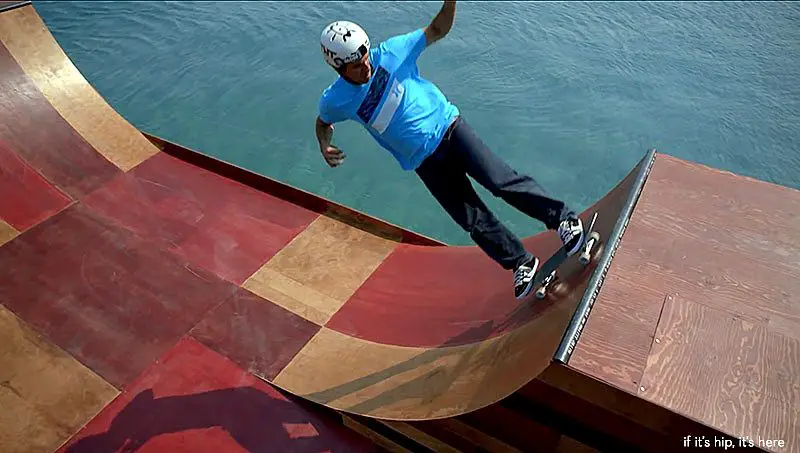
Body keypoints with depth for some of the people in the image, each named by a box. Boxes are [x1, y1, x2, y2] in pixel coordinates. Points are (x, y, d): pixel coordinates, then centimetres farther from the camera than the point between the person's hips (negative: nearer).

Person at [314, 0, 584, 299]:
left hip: (447, 127, -1)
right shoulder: (336, 100, -7)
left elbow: (437, 30, -1)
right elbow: (324, 122, 14)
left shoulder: (389, 52, -9)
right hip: (425, 163, 1)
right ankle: (521, 263, 20)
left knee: (499, 180, -18)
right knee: (472, 220, 2)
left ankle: (562, 218, 0)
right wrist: (324, 146, -7)